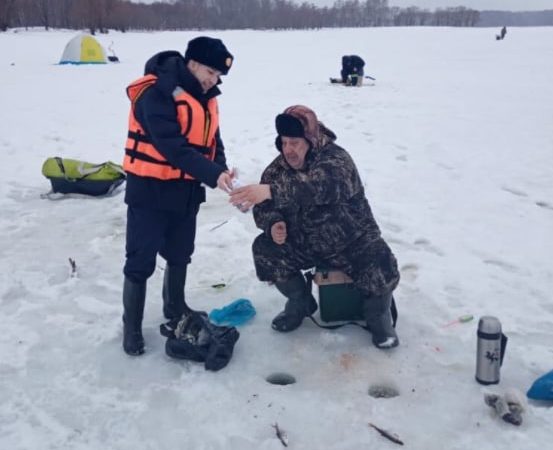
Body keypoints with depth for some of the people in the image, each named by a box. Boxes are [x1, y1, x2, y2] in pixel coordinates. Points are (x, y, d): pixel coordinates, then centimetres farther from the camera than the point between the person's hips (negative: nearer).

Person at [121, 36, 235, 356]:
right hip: (150, 190, -7)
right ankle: (132, 328, 16)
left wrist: (222, 170, -12)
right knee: (141, 262, 0)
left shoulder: (206, 97, 6)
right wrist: (213, 174, -34)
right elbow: (171, 146, -29)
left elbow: (212, 140, 8)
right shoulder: (157, 93, -21)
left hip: (186, 190, 7)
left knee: (180, 255, 19)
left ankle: (176, 311, 38)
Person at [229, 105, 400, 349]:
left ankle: (378, 314, 7)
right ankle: (300, 302, 8)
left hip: (352, 243, -5)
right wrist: (273, 224, -23)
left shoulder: (336, 159, -24)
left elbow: (320, 187, -46)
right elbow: (264, 206, 2)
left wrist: (272, 191, -59)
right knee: (264, 250, -17)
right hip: (304, 243, 5)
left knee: (382, 273, -29)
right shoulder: (277, 168, -5)